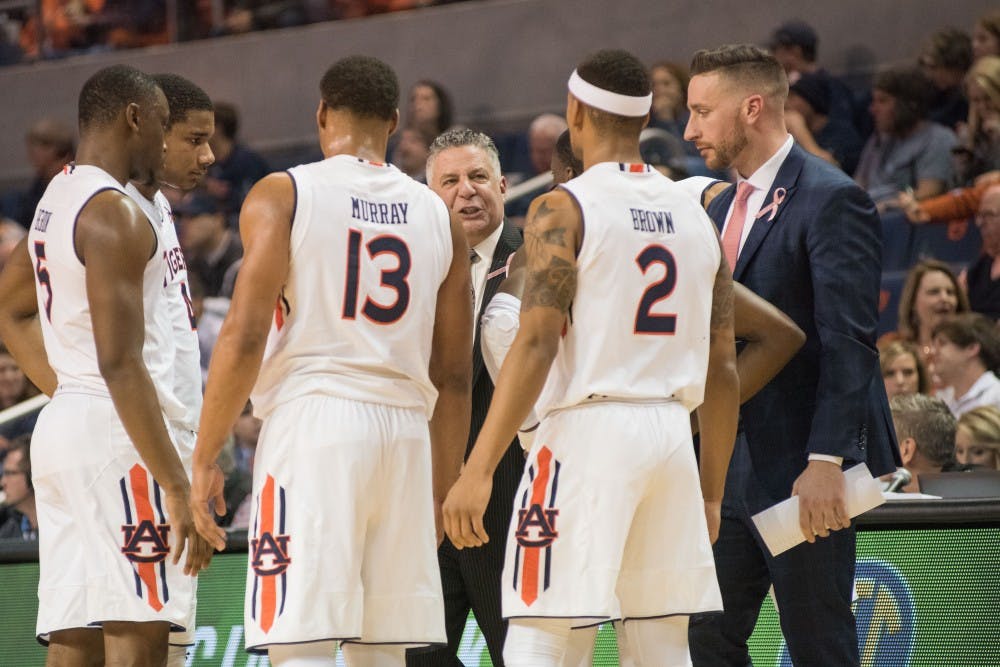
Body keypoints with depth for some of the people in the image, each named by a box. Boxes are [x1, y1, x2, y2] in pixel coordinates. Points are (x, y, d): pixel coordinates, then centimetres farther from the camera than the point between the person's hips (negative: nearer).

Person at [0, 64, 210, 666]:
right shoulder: (114, 213, -14)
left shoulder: (58, 199, 16)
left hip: (62, 426, 10)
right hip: (116, 434, -10)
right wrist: (178, 487, -22)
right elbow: (121, 364, -21)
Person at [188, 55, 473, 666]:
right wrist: (443, 489, 21)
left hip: (311, 417, -5)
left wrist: (205, 459, -5)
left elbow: (245, 337, -9)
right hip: (406, 432, 5)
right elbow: (454, 377, 14)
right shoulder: (439, 217, 13)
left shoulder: (282, 196, 0)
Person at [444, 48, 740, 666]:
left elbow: (536, 346, -15)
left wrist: (478, 470, -16)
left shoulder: (562, 209, -6)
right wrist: (711, 493, 20)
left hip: (589, 431, -6)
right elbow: (723, 367, 13)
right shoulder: (696, 214, 13)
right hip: (673, 434, 6)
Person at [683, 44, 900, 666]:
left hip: (802, 470, -8)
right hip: (731, 465, 8)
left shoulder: (831, 200, -11)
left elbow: (848, 342, -18)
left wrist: (825, 461, -24)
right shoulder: (724, 207, 16)